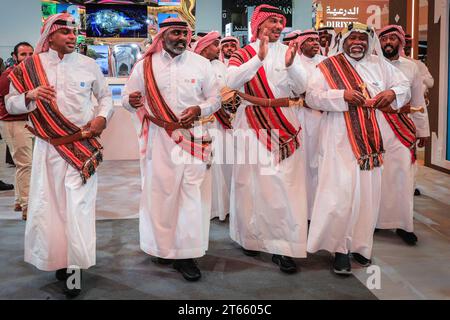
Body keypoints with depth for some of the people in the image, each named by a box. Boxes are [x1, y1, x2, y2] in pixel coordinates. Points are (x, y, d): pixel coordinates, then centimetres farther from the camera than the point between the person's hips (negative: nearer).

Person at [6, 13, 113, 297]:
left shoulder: (88, 65, 4)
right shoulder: (30, 67, 3)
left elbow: (106, 96, 15)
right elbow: (10, 104, 5)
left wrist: (102, 117, -5)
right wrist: (29, 96, -15)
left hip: (83, 144, -1)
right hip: (49, 146, 1)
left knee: (79, 204, -4)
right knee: (50, 202, 6)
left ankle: (75, 266, 3)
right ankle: (59, 258, 25)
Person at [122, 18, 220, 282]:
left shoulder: (201, 64, 6)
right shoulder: (145, 65, 6)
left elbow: (216, 99, 10)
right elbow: (128, 99, 10)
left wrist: (199, 109, -10)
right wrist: (132, 101, -14)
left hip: (193, 136, 0)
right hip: (159, 137, 0)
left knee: (192, 192, -4)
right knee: (160, 190, 2)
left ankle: (186, 254, 4)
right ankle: (163, 247, 19)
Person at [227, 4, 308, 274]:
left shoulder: (288, 51, 7)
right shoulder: (243, 55, 4)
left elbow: (302, 87, -5)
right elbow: (232, 82, -14)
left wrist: (290, 65, -24)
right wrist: (259, 57, -25)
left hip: (284, 128, 1)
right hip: (253, 127, 0)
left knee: (285, 184, -5)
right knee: (252, 183, 4)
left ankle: (284, 247, -1)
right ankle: (252, 236, 22)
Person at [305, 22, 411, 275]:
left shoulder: (379, 65, 13)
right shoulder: (328, 67, 2)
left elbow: (405, 86, 18)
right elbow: (312, 96, -8)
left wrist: (393, 93, -5)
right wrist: (343, 95, -22)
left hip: (372, 141, 4)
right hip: (341, 142, -4)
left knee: (368, 194, 8)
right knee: (341, 194, -8)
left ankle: (360, 245, 22)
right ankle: (340, 249, 6)